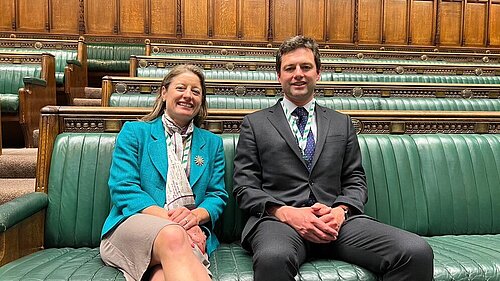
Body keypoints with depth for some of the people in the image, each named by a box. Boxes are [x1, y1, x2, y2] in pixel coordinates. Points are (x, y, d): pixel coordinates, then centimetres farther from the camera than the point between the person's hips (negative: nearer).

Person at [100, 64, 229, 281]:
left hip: (190, 233, 1)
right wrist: (168, 218, -16)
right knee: (173, 236, -37)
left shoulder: (212, 143, 19)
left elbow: (218, 195, 12)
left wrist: (196, 215, -13)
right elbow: (122, 188, -1)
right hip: (133, 223, 0)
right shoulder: (134, 131, 11)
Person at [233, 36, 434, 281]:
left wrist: (340, 210, -7)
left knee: (418, 253, -21)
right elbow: (245, 187, 5)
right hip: (279, 218, -3)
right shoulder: (255, 123, 12)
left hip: (335, 219, 4)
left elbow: (356, 181, 16)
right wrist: (286, 212, -12)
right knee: (272, 259, -40)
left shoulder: (342, 123, 20)